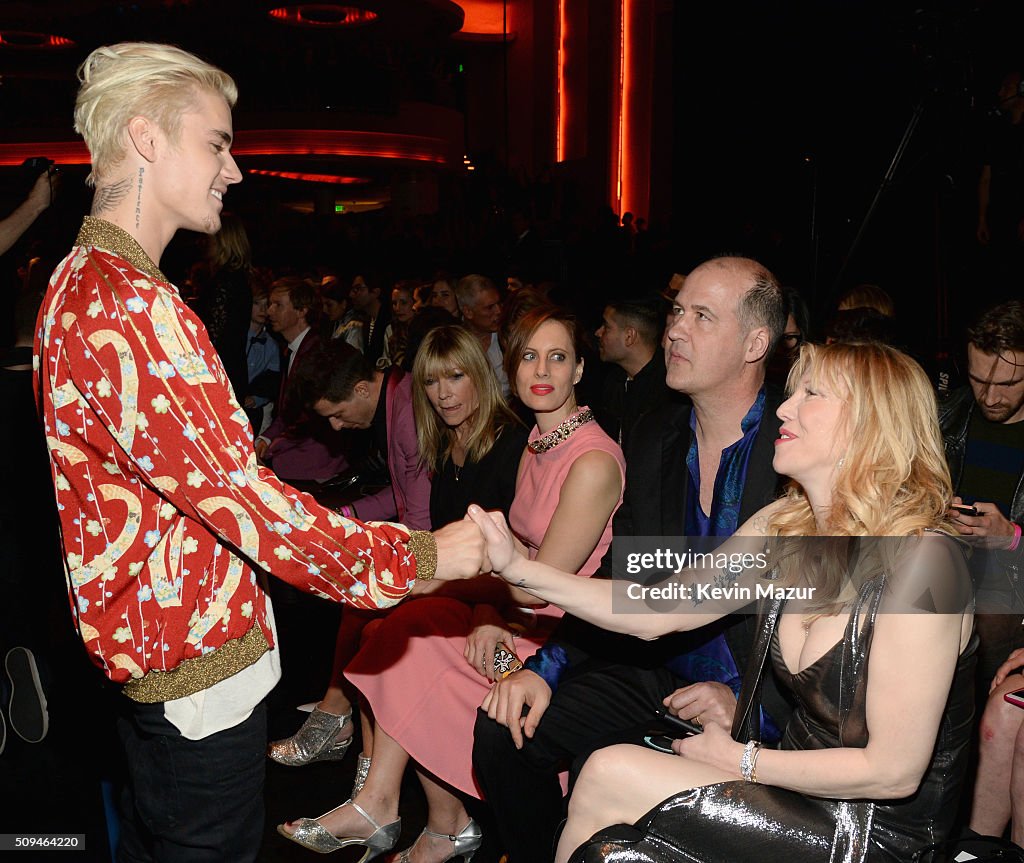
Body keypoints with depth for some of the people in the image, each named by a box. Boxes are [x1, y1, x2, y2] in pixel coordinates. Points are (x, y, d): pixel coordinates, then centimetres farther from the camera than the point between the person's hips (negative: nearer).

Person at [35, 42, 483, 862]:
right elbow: (243, 497, -28)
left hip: (148, 644, 11)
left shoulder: (81, 281, 10)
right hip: (199, 660, -11)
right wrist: (419, 557, -19)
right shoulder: (127, 308, -26)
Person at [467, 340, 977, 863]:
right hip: (800, 787, 6)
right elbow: (655, 613, -2)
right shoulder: (783, 527, -3)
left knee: (609, 777, -14)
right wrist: (516, 568, -11)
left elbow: (893, 771, -22)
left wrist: (740, 760, -11)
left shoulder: (919, 560, -25)